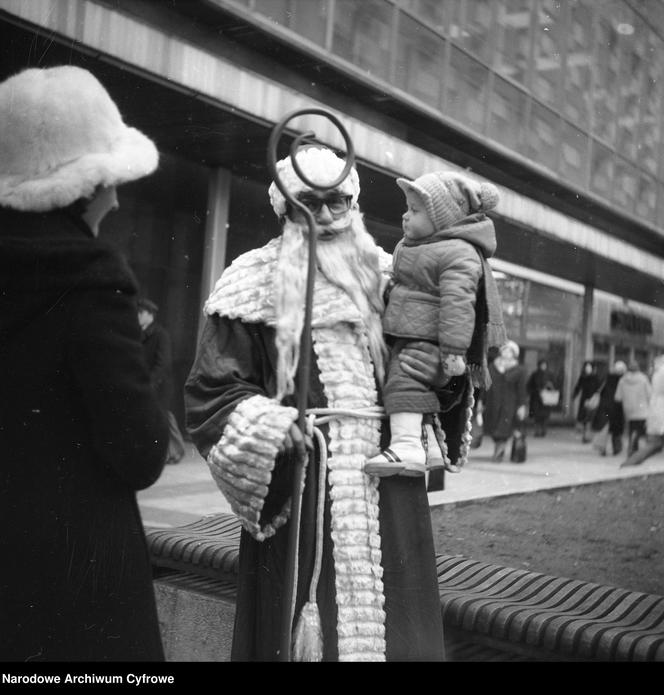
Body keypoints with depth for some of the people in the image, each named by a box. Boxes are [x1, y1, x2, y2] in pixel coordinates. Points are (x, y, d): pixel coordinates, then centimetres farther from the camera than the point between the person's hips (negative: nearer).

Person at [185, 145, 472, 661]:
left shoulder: (388, 279, 12)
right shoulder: (256, 285, 1)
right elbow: (211, 392, -2)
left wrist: (443, 377, -4)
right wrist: (269, 426, -18)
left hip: (388, 483, 4)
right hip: (295, 484, -3)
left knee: (392, 623, 7)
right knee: (298, 626, 2)